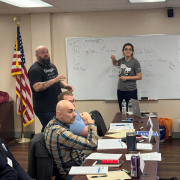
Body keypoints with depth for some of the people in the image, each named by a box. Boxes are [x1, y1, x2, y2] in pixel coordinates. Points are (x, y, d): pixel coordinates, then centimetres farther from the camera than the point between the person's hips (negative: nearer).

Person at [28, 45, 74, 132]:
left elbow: (58, 81, 26)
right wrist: (54, 80, -29)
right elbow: (37, 87, -24)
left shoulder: (52, 66, 17)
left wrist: (66, 86, 3)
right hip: (44, 109, -8)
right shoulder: (35, 69, -11)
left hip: (57, 106, 8)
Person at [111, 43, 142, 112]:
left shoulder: (135, 62, -9)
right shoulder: (121, 60, 8)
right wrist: (113, 59, 9)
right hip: (120, 90, 6)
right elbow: (115, 63, 32)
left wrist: (127, 78, -14)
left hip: (131, 91, -6)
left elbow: (139, 76, -9)